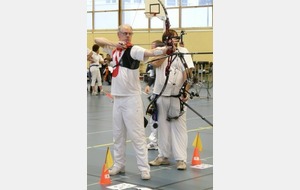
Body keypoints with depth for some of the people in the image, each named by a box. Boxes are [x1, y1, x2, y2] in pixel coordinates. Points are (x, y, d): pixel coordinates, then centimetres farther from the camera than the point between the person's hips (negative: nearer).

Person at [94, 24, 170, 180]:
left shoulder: (134, 50, -9)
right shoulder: (114, 49, 10)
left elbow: (148, 53, -28)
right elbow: (97, 40, 12)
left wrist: (163, 50, -50)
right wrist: (114, 44, -6)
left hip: (132, 98, -6)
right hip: (117, 98, 6)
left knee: (137, 134, -6)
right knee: (118, 134, 14)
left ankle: (144, 168, -2)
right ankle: (119, 164, 26)